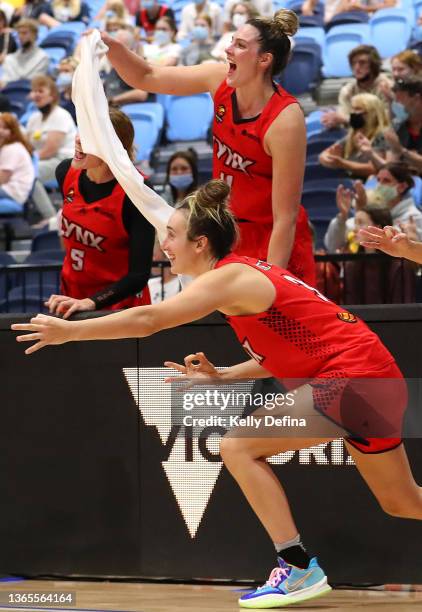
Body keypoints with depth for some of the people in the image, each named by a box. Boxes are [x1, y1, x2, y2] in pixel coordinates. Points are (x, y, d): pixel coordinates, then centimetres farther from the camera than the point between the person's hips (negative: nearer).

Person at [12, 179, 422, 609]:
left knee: (238, 447, -10)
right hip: (374, 379, 10)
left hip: (352, 378, -10)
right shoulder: (245, 274, 14)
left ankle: (298, 570, -9)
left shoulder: (229, 276, -13)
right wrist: (222, 376, 10)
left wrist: (68, 331, -16)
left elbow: (147, 320, -21)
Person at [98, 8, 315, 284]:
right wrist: (111, 45, -11)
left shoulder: (285, 120, -24)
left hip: (274, 244, -6)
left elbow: (285, 218, -22)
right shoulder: (221, 80, -6)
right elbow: (147, 78, 7)